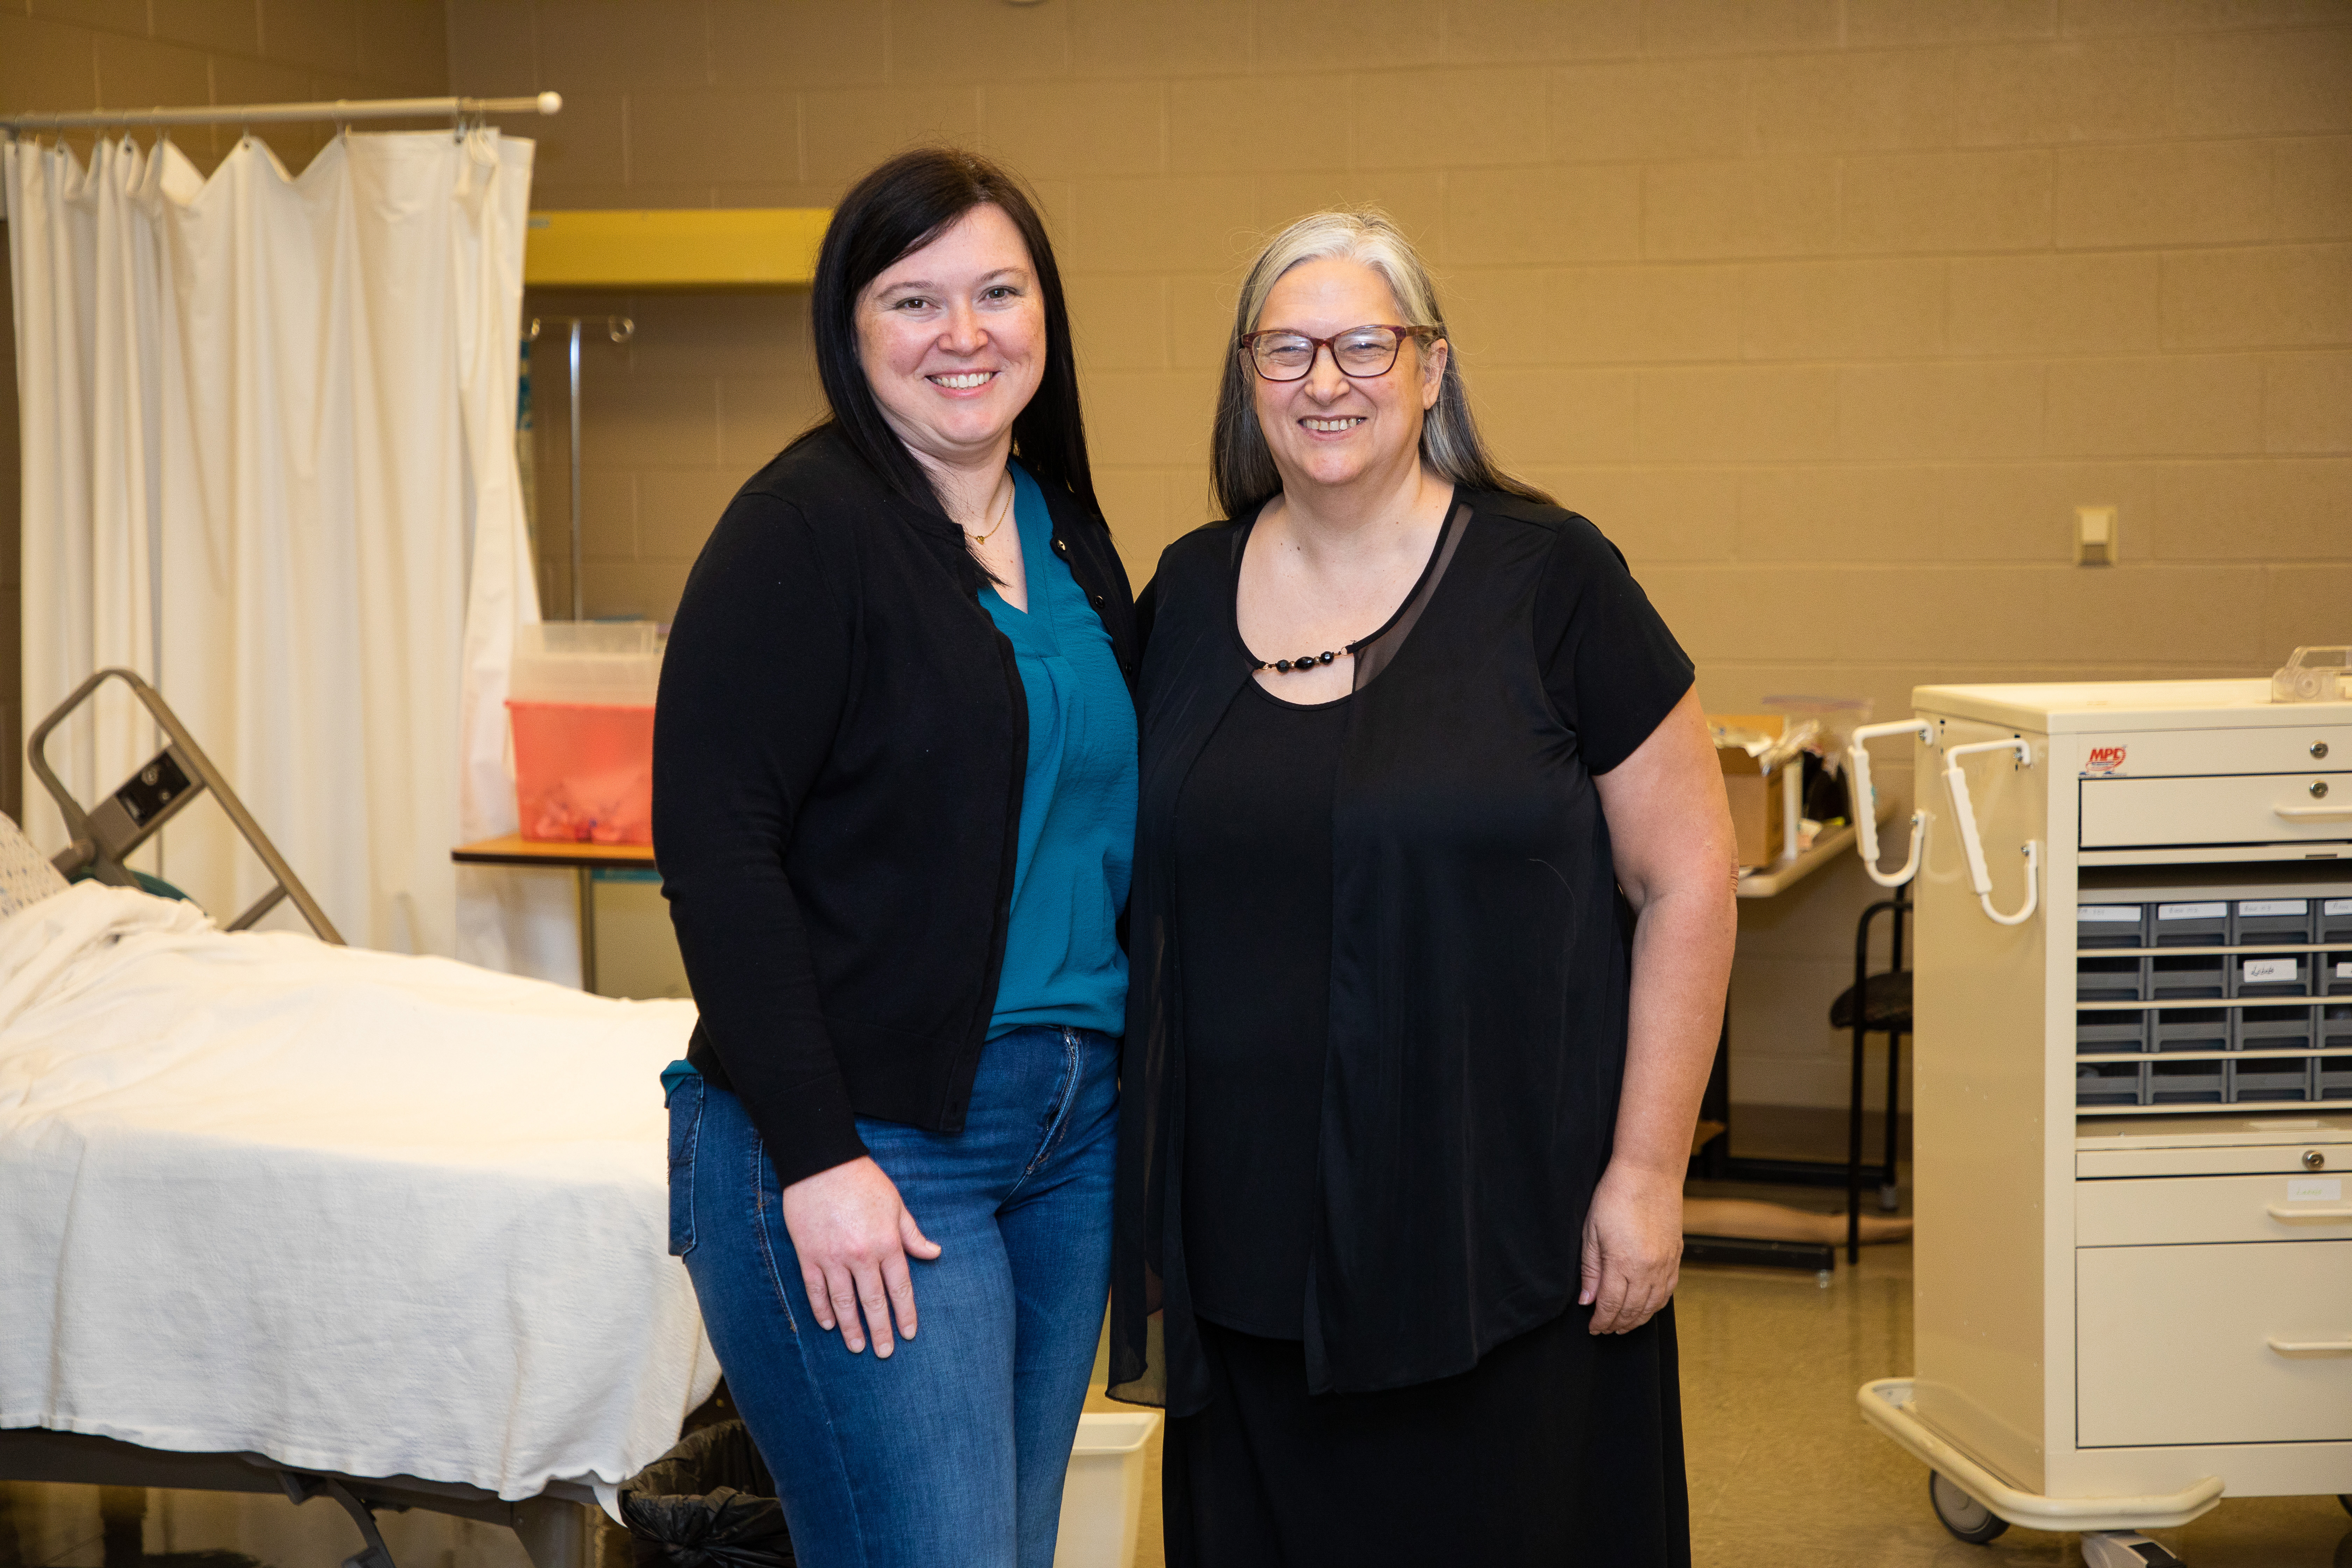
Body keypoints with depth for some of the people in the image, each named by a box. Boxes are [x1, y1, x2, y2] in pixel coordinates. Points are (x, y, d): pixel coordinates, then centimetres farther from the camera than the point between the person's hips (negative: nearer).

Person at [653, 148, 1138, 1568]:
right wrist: (817, 1157, -19)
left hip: (1072, 1129, 8)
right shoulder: (807, 526, -11)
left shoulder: (1067, 534, 12)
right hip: (862, 1139, -7)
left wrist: (1122, 1098, 11)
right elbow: (713, 846, -16)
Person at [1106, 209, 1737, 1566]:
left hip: (1505, 1238, -3)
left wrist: (1647, 1168, -8)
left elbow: (1686, 880, -4)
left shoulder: (1549, 580, -5)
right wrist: (1142, 1189, 12)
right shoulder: (1189, 597, 7)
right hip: (1250, 1240, 4)